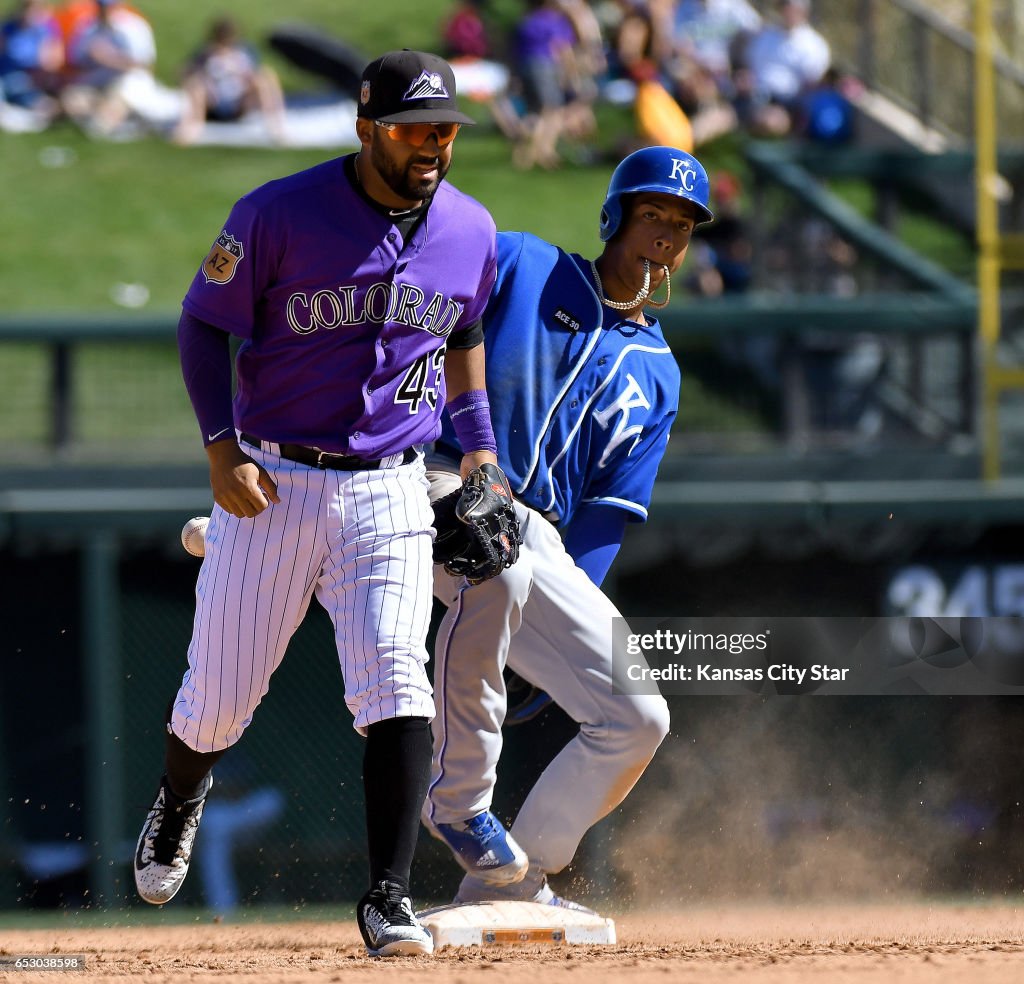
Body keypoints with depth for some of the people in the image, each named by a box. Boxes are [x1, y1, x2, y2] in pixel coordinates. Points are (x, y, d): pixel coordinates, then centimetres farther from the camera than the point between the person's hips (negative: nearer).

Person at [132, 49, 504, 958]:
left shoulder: (470, 231, 3)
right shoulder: (280, 215, -11)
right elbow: (203, 324, -3)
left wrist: (479, 448, 13)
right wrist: (221, 446, -14)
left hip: (389, 493, 2)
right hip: (271, 484, -2)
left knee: (396, 683, -17)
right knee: (219, 695, 7)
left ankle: (388, 900, -15)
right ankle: (178, 807, 42)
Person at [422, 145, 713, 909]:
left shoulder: (657, 379, 21)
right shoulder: (519, 267, 9)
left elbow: (606, 518, 12)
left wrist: (575, 622, -2)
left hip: (542, 549, 6)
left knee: (637, 717, -3)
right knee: (500, 557, -41)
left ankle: (505, 890, 9)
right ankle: (459, 799, -28)